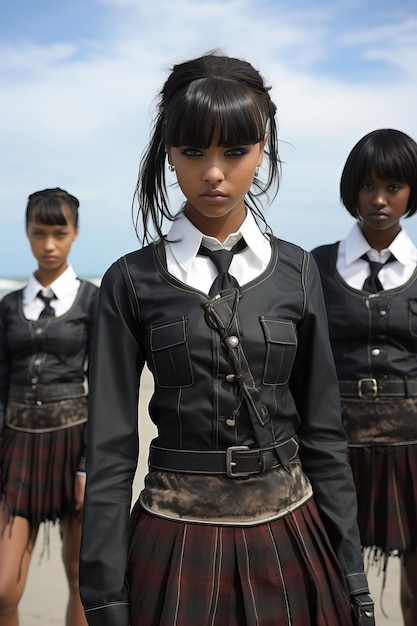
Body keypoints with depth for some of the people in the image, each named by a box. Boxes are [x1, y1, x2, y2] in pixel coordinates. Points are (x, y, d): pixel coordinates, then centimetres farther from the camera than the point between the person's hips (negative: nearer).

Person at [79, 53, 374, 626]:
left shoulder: (296, 272, -1)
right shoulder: (133, 281, -7)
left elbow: (322, 428, 2)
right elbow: (110, 445, -6)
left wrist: (354, 577, 2)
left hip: (288, 535, 2)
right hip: (178, 540, -1)